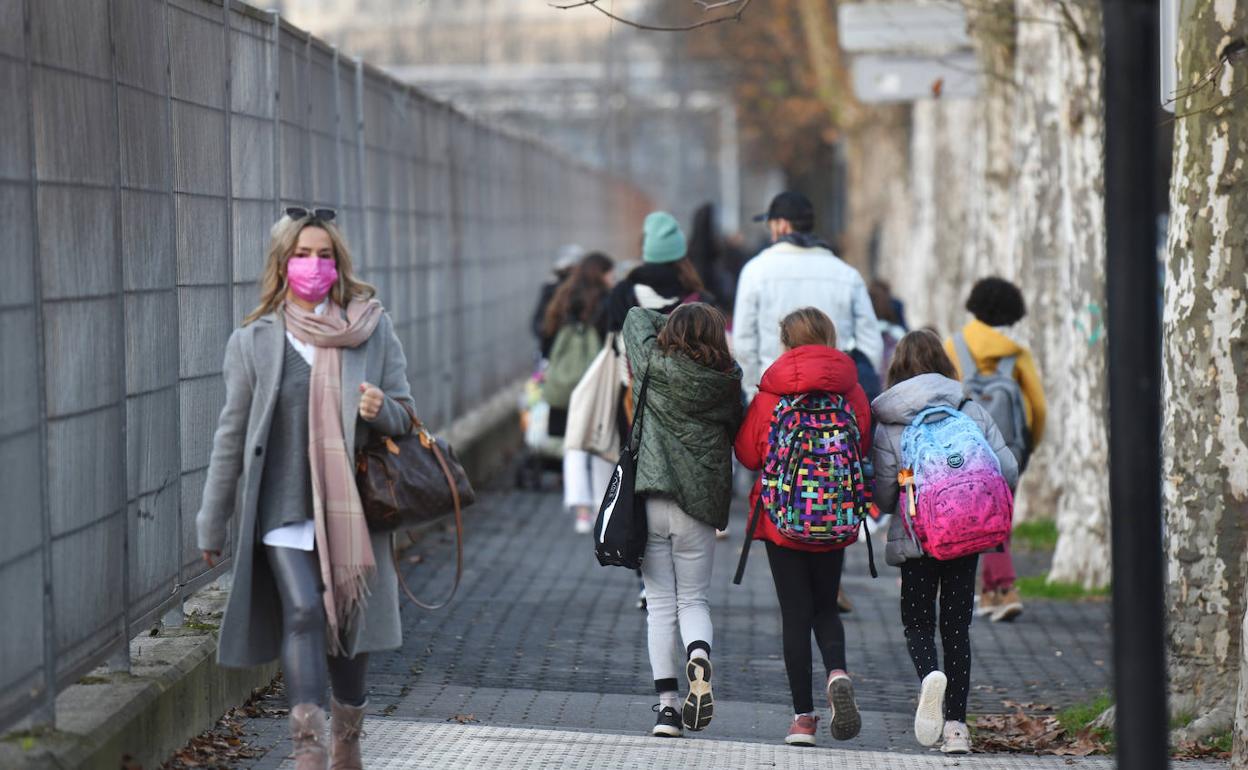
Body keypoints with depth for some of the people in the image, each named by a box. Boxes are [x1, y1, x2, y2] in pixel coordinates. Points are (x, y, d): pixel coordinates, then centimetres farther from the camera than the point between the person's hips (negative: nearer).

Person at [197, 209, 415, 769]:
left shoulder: (374, 331, 6)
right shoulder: (253, 341, 3)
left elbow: (405, 415, 12)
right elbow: (232, 435, 7)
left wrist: (381, 409, -14)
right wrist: (213, 525, 9)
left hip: (350, 508, 2)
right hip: (283, 507, -2)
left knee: (347, 621, 9)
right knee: (303, 612, -18)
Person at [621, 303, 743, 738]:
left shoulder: (654, 366, 0)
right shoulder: (726, 384, -1)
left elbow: (636, 316, 17)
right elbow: (737, 432, 11)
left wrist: (677, 325, 22)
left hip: (651, 501, 0)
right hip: (700, 505, 0)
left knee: (660, 604, 6)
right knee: (693, 600, 12)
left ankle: (667, 704, -2)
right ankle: (699, 657, -20)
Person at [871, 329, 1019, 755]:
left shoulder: (886, 426, -3)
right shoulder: (972, 412, 2)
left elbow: (884, 496, -6)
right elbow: (1008, 471, -1)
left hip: (915, 540, -2)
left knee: (917, 623, 10)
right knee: (957, 626, 11)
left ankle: (930, 675, -24)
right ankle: (956, 725, 6)